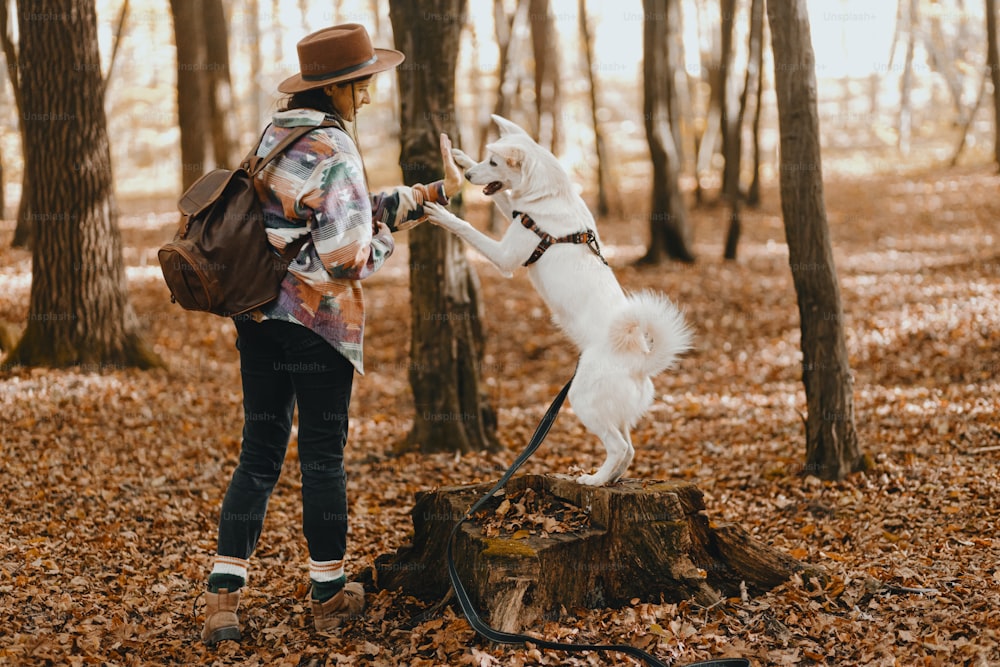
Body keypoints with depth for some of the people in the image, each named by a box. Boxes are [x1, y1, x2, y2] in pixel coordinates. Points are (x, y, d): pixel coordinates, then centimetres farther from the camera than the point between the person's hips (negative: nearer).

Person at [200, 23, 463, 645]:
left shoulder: (277, 134, 11)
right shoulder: (334, 150, -16)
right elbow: (350, 255, -20)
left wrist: (435, 192, 18)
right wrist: (384, 241, 2)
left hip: (259, 314, 7)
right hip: (318, 318, -7)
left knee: (259, 454, 9)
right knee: (323, 455, 6)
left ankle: (224, 597, 3)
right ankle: (330, 594, 18)